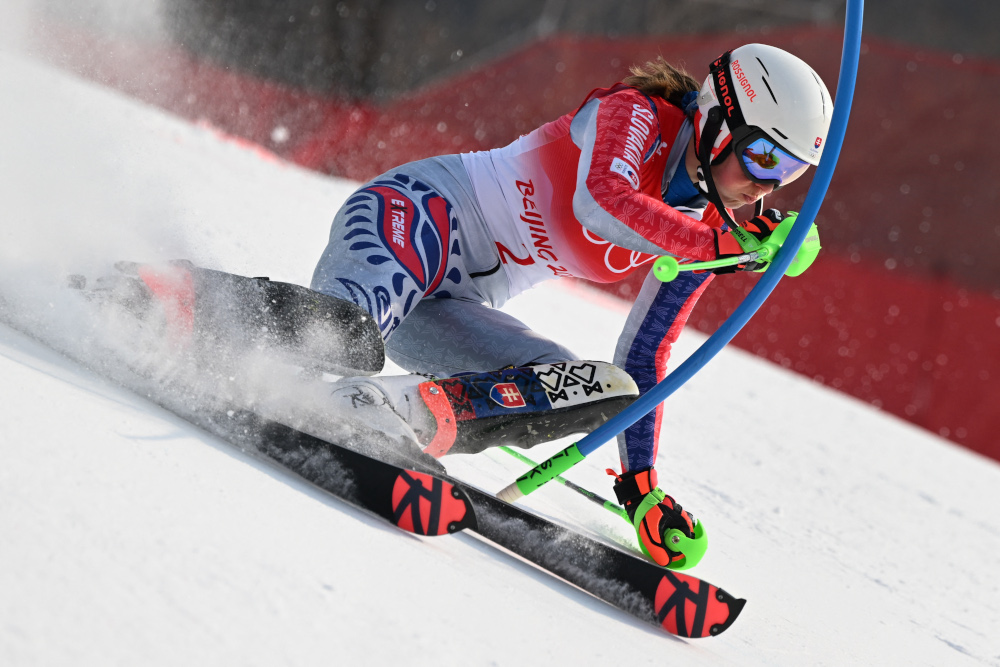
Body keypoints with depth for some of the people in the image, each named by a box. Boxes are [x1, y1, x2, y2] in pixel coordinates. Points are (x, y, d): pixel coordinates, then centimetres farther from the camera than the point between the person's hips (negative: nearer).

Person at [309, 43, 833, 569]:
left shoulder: (707, 230, 10)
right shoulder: (636, 115, -10)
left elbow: (642, 358, 14)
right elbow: (600, 202, -32)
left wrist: (640, 484, 8)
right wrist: (720, 247, -32)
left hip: (455, 307, 8)